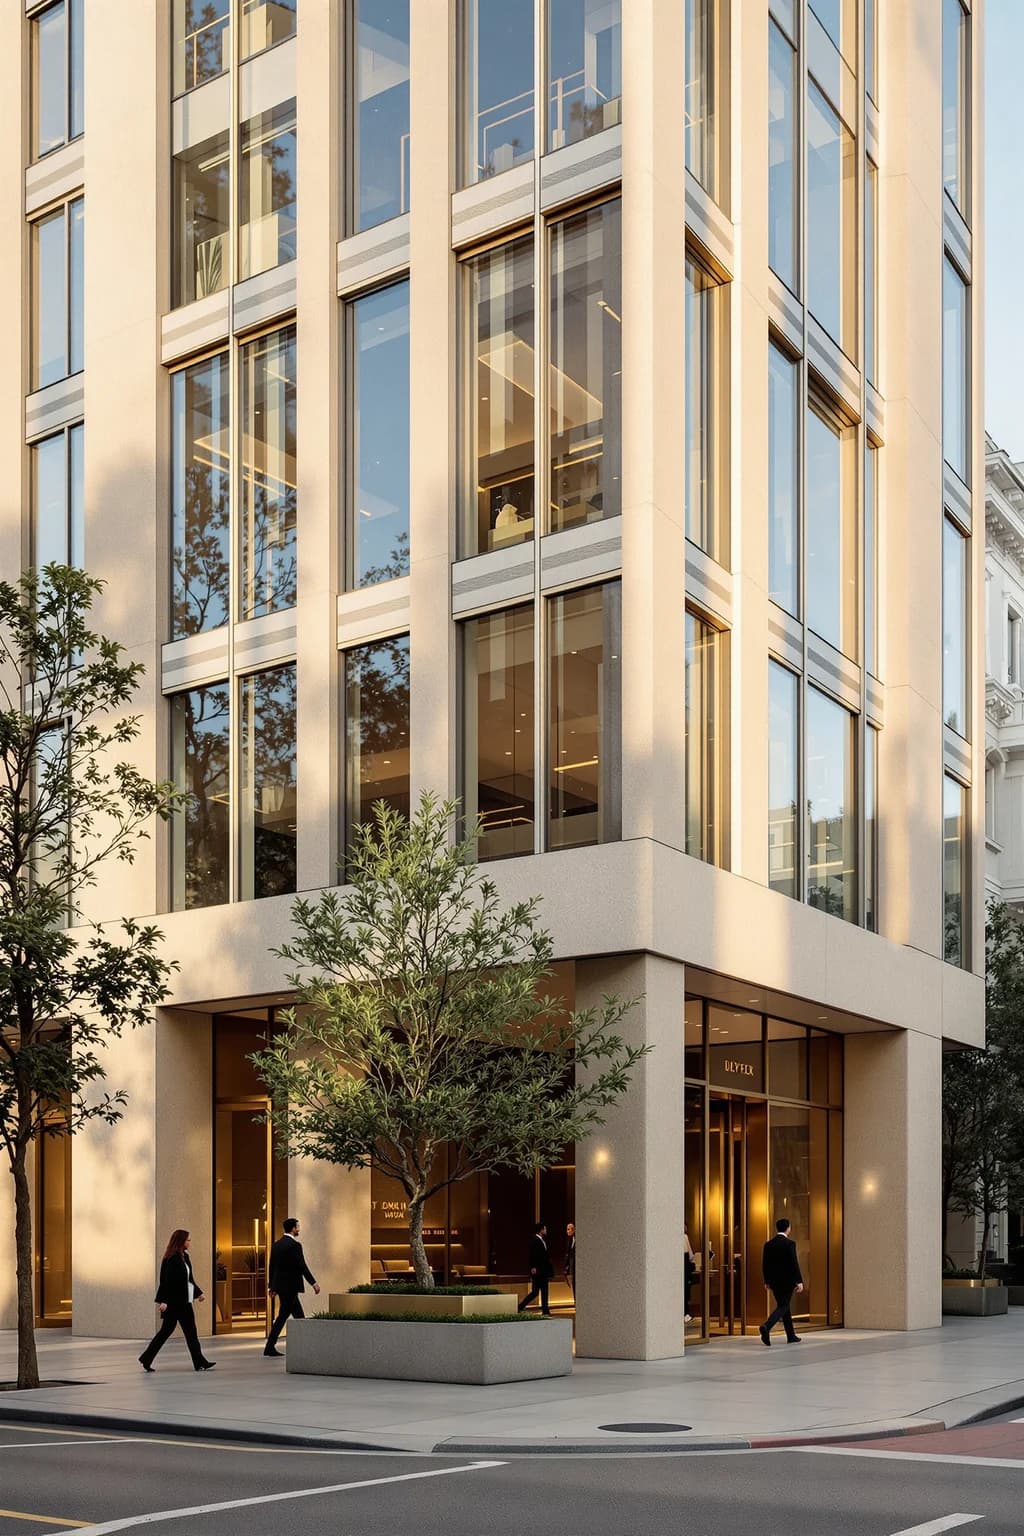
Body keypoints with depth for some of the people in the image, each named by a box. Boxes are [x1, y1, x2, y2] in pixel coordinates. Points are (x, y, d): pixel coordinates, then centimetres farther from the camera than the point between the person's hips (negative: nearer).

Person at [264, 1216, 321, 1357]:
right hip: (290, 1286, -8)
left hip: (280, 1285, 8)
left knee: (298, 1314, 16)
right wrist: (313, 1283, -14)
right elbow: (302, 1266, -18)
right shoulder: (295, 1245, -15)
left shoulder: (277, 1245, 9)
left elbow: (272, 1266, 14)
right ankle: (269, 1347, -5)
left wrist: (272, 1286, 21)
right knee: (283, 1315, -4)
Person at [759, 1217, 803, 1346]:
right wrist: (799, 1281, -13)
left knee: (784, 1306, 16)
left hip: (774, 1282, 6)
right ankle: (766, 1327, -26)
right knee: (783, 1307, -4)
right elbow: (794, 1263, -15)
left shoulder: (769, 1244, 6)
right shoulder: (789, 1243, -12)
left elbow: (765, 1264, 8)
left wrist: (767, 1281, 15)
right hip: (787, 1281, -6)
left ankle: (791, 1336, 22)